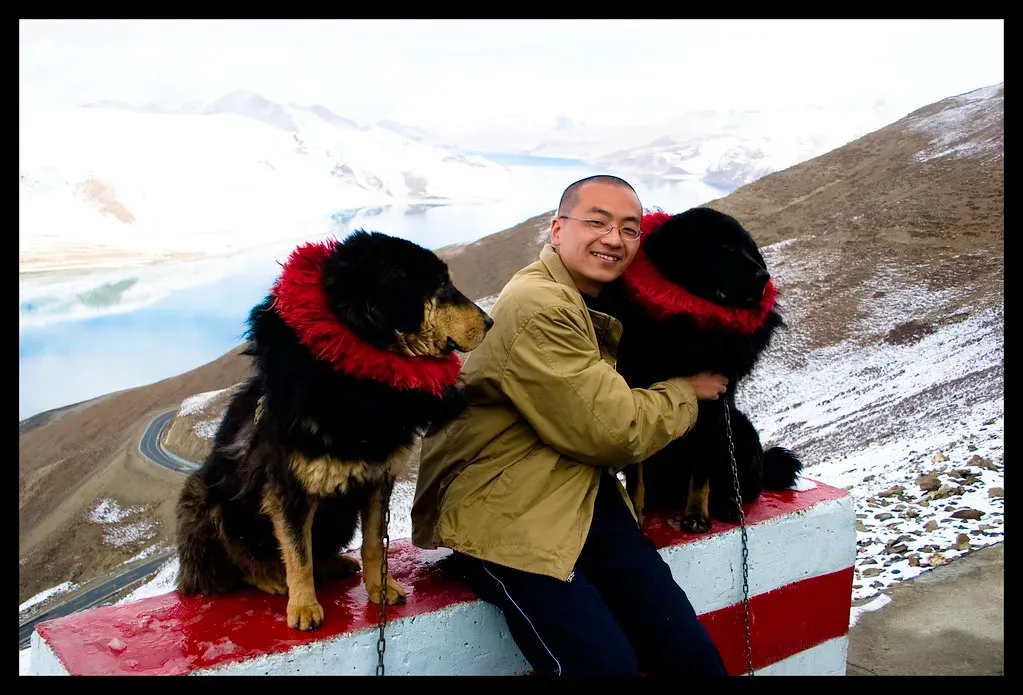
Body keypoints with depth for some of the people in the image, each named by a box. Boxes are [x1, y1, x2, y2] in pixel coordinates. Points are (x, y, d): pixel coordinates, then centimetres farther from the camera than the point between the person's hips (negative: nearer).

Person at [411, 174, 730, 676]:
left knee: (693, 653, -4)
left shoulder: (600, 308, 15)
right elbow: (613, 431, -16)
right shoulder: (536, 306, -16)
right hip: (504, 519, -8)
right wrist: (687, 391, 0)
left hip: (585, 502, 8)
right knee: (608, 664, -19)